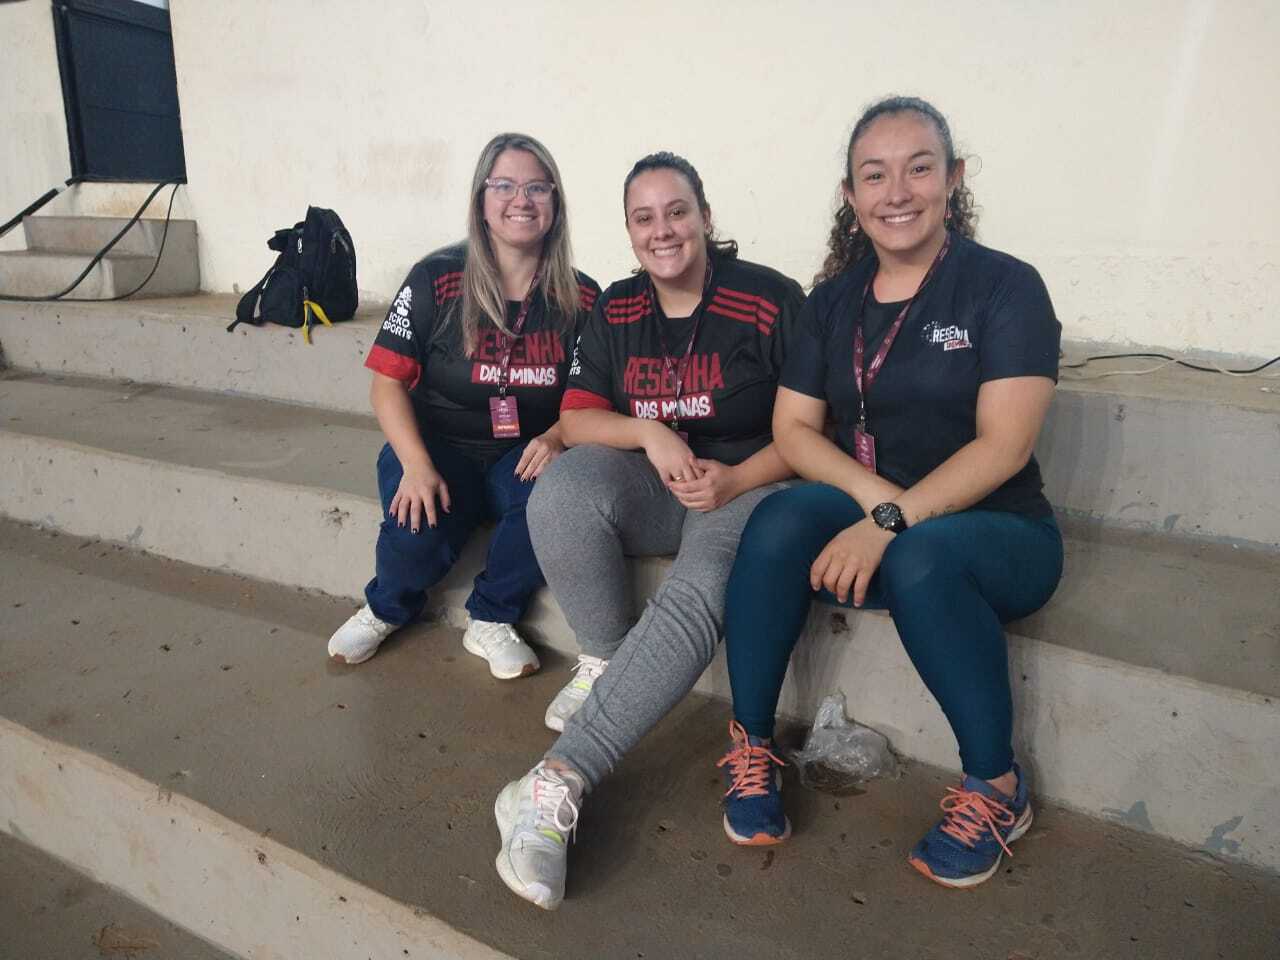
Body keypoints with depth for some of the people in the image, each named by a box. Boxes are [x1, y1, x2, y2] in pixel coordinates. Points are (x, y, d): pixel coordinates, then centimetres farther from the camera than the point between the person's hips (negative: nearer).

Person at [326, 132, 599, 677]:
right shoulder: (438, 280, -6)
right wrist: (416, 465, -22)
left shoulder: (581, 297, 0)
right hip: (439, 444, -1)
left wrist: (555, 439, -19)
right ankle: (388, 608, 11)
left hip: (523, 455, 1)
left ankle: (490, 621, -2)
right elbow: (388, 382, -7)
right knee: (417, 528, -29)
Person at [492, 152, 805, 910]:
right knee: (563, 488, -28)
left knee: (700, 593, -34)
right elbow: (576, 419, 5)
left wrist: (736, 479, -21)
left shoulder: (771, 300, -6)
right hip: (651, 482, 4)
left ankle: (558, 783, -34)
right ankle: (606, 659, -8)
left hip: (747, 484, -3)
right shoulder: (616, 312, 9)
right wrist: (648, 433, -15)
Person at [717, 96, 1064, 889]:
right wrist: (874, 495, -17)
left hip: (994, 533, -3)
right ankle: (752, 747, -15)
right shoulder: (834, 299, 8)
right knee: (781, 520, -27)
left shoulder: (1005, 287, -6)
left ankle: (997, 790, -12)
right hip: (869, 521, 3)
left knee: (919, 558, -36)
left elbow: (1004, 445, -15)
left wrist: (892, 521, -26)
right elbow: (793, 428, 1)